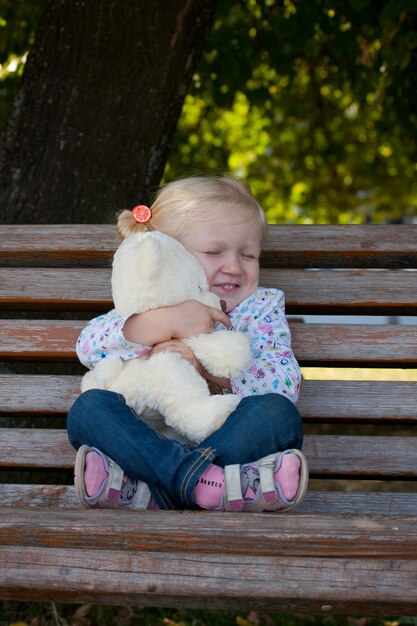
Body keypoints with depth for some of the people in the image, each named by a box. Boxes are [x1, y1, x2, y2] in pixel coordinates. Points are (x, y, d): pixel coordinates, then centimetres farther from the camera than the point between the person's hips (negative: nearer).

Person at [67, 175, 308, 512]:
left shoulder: (261, 308, 16)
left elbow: (286, 383, -2)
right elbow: (89, 346, -5)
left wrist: (210, 366, -16)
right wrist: (166, 322, -18)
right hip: (150, 442, 1)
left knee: (278, 412, -28)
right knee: (90, 406, -22)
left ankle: (142, 490, -41)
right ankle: (208, 481, -41)